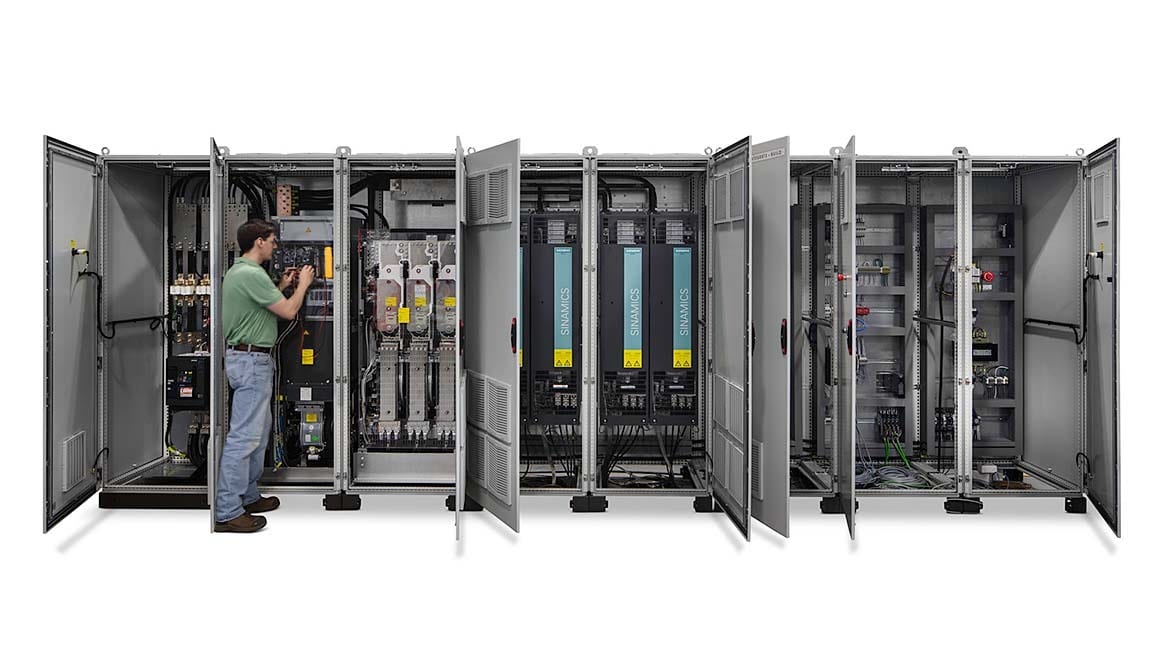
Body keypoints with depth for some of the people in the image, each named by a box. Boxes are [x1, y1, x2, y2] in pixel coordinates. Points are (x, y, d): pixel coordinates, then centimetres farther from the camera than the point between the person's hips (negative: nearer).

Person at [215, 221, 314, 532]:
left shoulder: (238, 271, 14)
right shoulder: (252, 274, -19)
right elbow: (289, 311, -17)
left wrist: (282, 286, 21)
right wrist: (302, 284, -1)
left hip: (252, 359, 11)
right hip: (251, 360, -11)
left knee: (259, 430, 18)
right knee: (244, 435, -9)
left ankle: (248, 496, 26)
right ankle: (227, 512, -5)